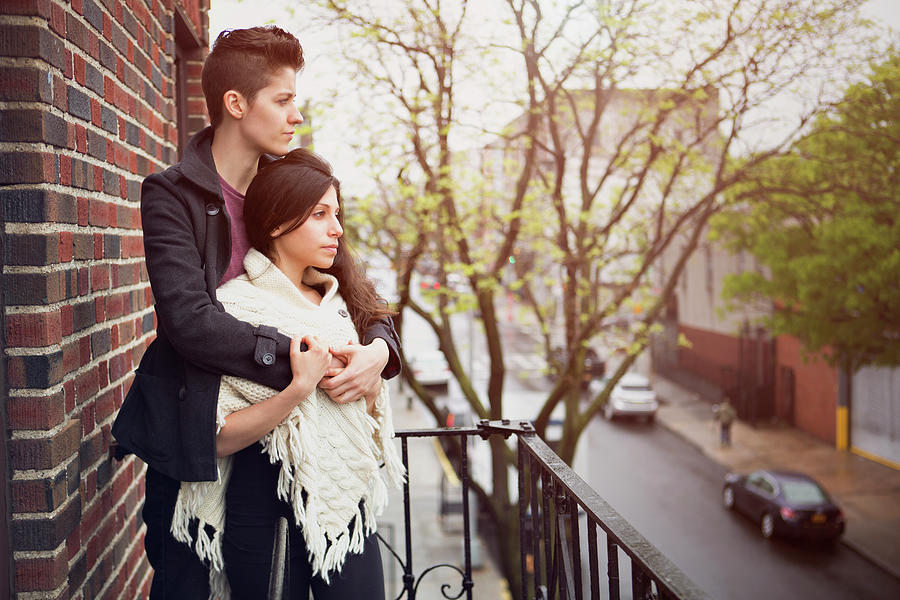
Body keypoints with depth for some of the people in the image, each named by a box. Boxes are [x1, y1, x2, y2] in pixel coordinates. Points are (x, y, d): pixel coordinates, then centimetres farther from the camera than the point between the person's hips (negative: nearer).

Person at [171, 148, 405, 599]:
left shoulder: (338, 297, 8)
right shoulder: (236, 306, -11)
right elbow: (217, 438, -16)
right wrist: (300, 388, -24)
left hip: (347, 507, 5)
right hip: (266, 512, -5)